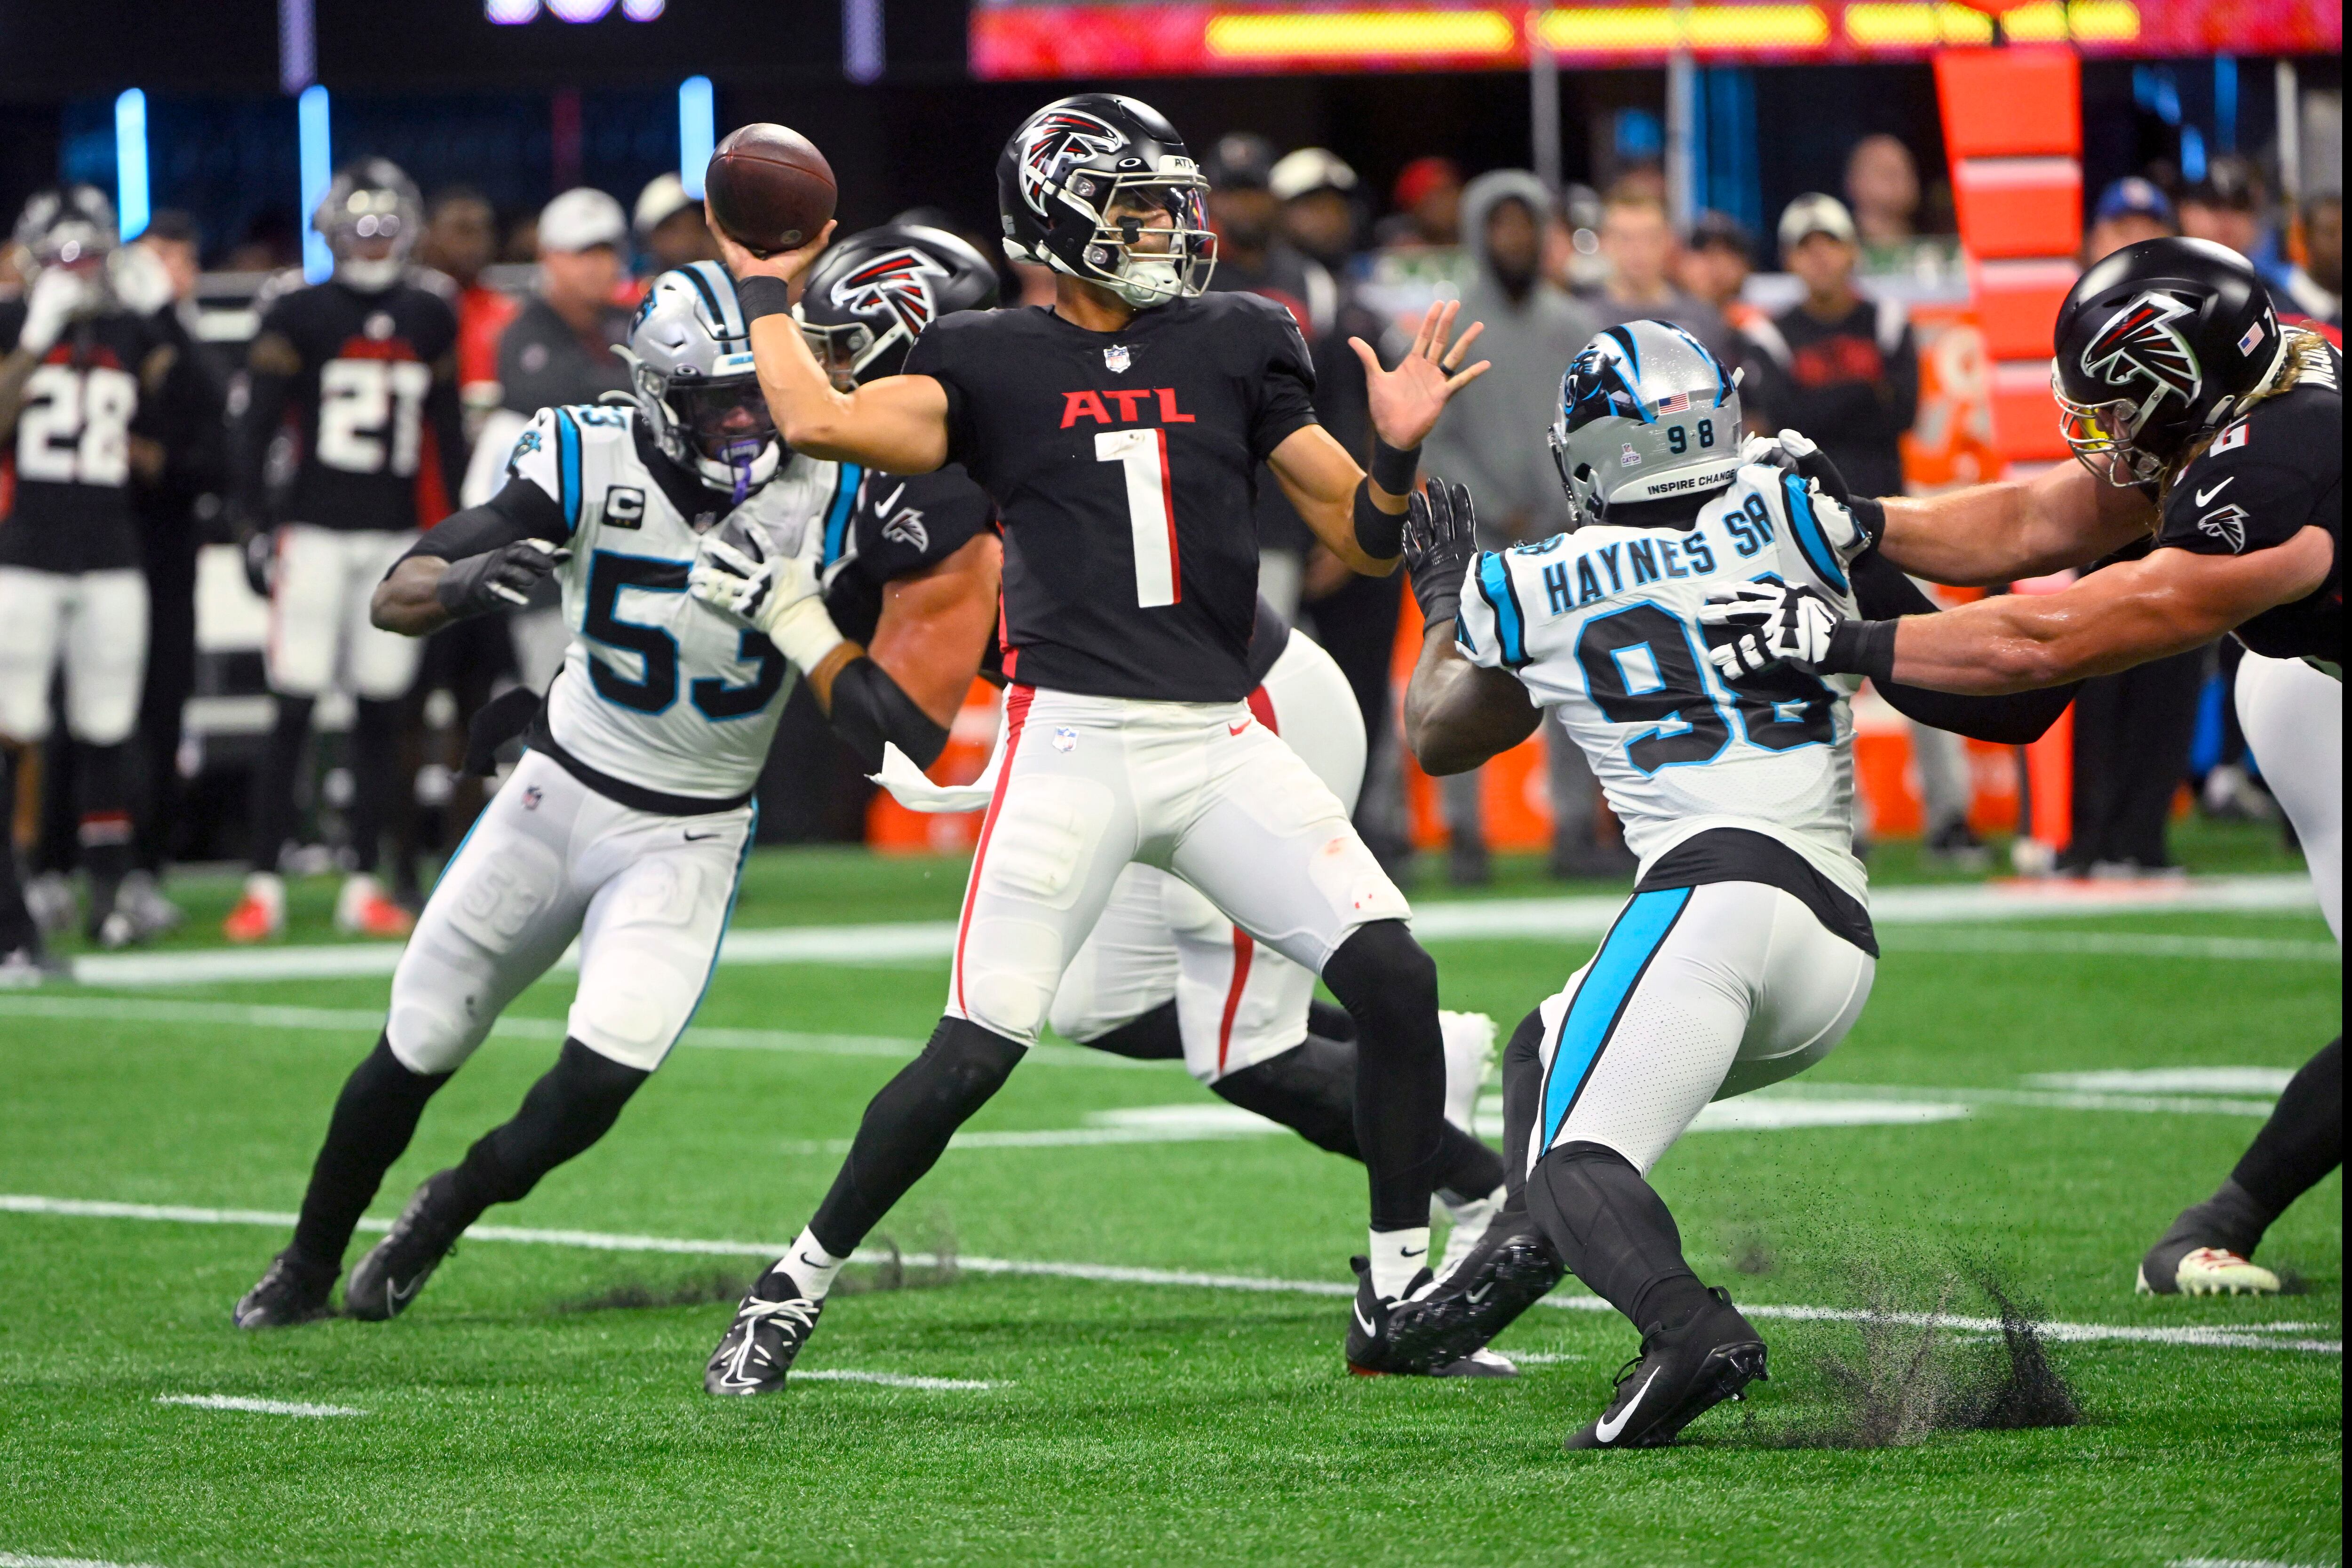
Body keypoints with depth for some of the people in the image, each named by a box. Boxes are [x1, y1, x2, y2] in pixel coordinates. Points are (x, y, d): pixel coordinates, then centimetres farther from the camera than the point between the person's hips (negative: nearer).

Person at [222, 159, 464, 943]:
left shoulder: (432, 321, 9)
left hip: (397, 539, 4)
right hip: (316, 533, -4)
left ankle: (364, 886, 11)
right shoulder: (298, 318, -2)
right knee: (293, 714, -6)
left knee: (381, 715, 5)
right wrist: (253, 527, -9)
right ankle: (263, 886, -3)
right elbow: (253, 429, -3)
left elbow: (445, 437, 15)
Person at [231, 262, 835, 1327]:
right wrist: (467, 580, -38)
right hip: (560, 796, 1)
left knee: (602, 1074, -19)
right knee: (414, 1054, 8)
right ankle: (307, 1267, 32)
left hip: (690, 839, -1)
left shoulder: (815, 492, -14)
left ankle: (453, 1207, 11)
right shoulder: (590, 463, -14)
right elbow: (394, 602, -16)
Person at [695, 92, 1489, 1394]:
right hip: (1071, 741, -3)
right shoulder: (991, 363, 4)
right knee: (973, 1055, -9)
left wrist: (1399, 455, -8)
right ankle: (799, 1283, 10)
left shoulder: (1236, 350, 12)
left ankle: (1398, 1301, 2)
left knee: (1394, 981, -11)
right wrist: (767, 291, 2)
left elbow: (1364, 543, 12)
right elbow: (819, 422, -12)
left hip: (1221, 744, 3)